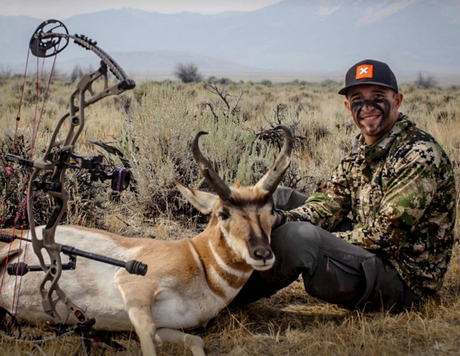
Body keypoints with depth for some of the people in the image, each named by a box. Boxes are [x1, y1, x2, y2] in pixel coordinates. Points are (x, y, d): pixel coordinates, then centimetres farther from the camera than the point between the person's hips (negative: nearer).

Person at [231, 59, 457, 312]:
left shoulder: (421, 156, -20)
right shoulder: (364, 146, 7)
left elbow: (386, 235, -22)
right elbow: (331, 200, 2)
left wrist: (323, 243, -15)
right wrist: (283, 219, -17)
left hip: (402, 279, -9)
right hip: (367, 249, 9)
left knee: (298, 236, -32)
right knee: (280, 198, 12)